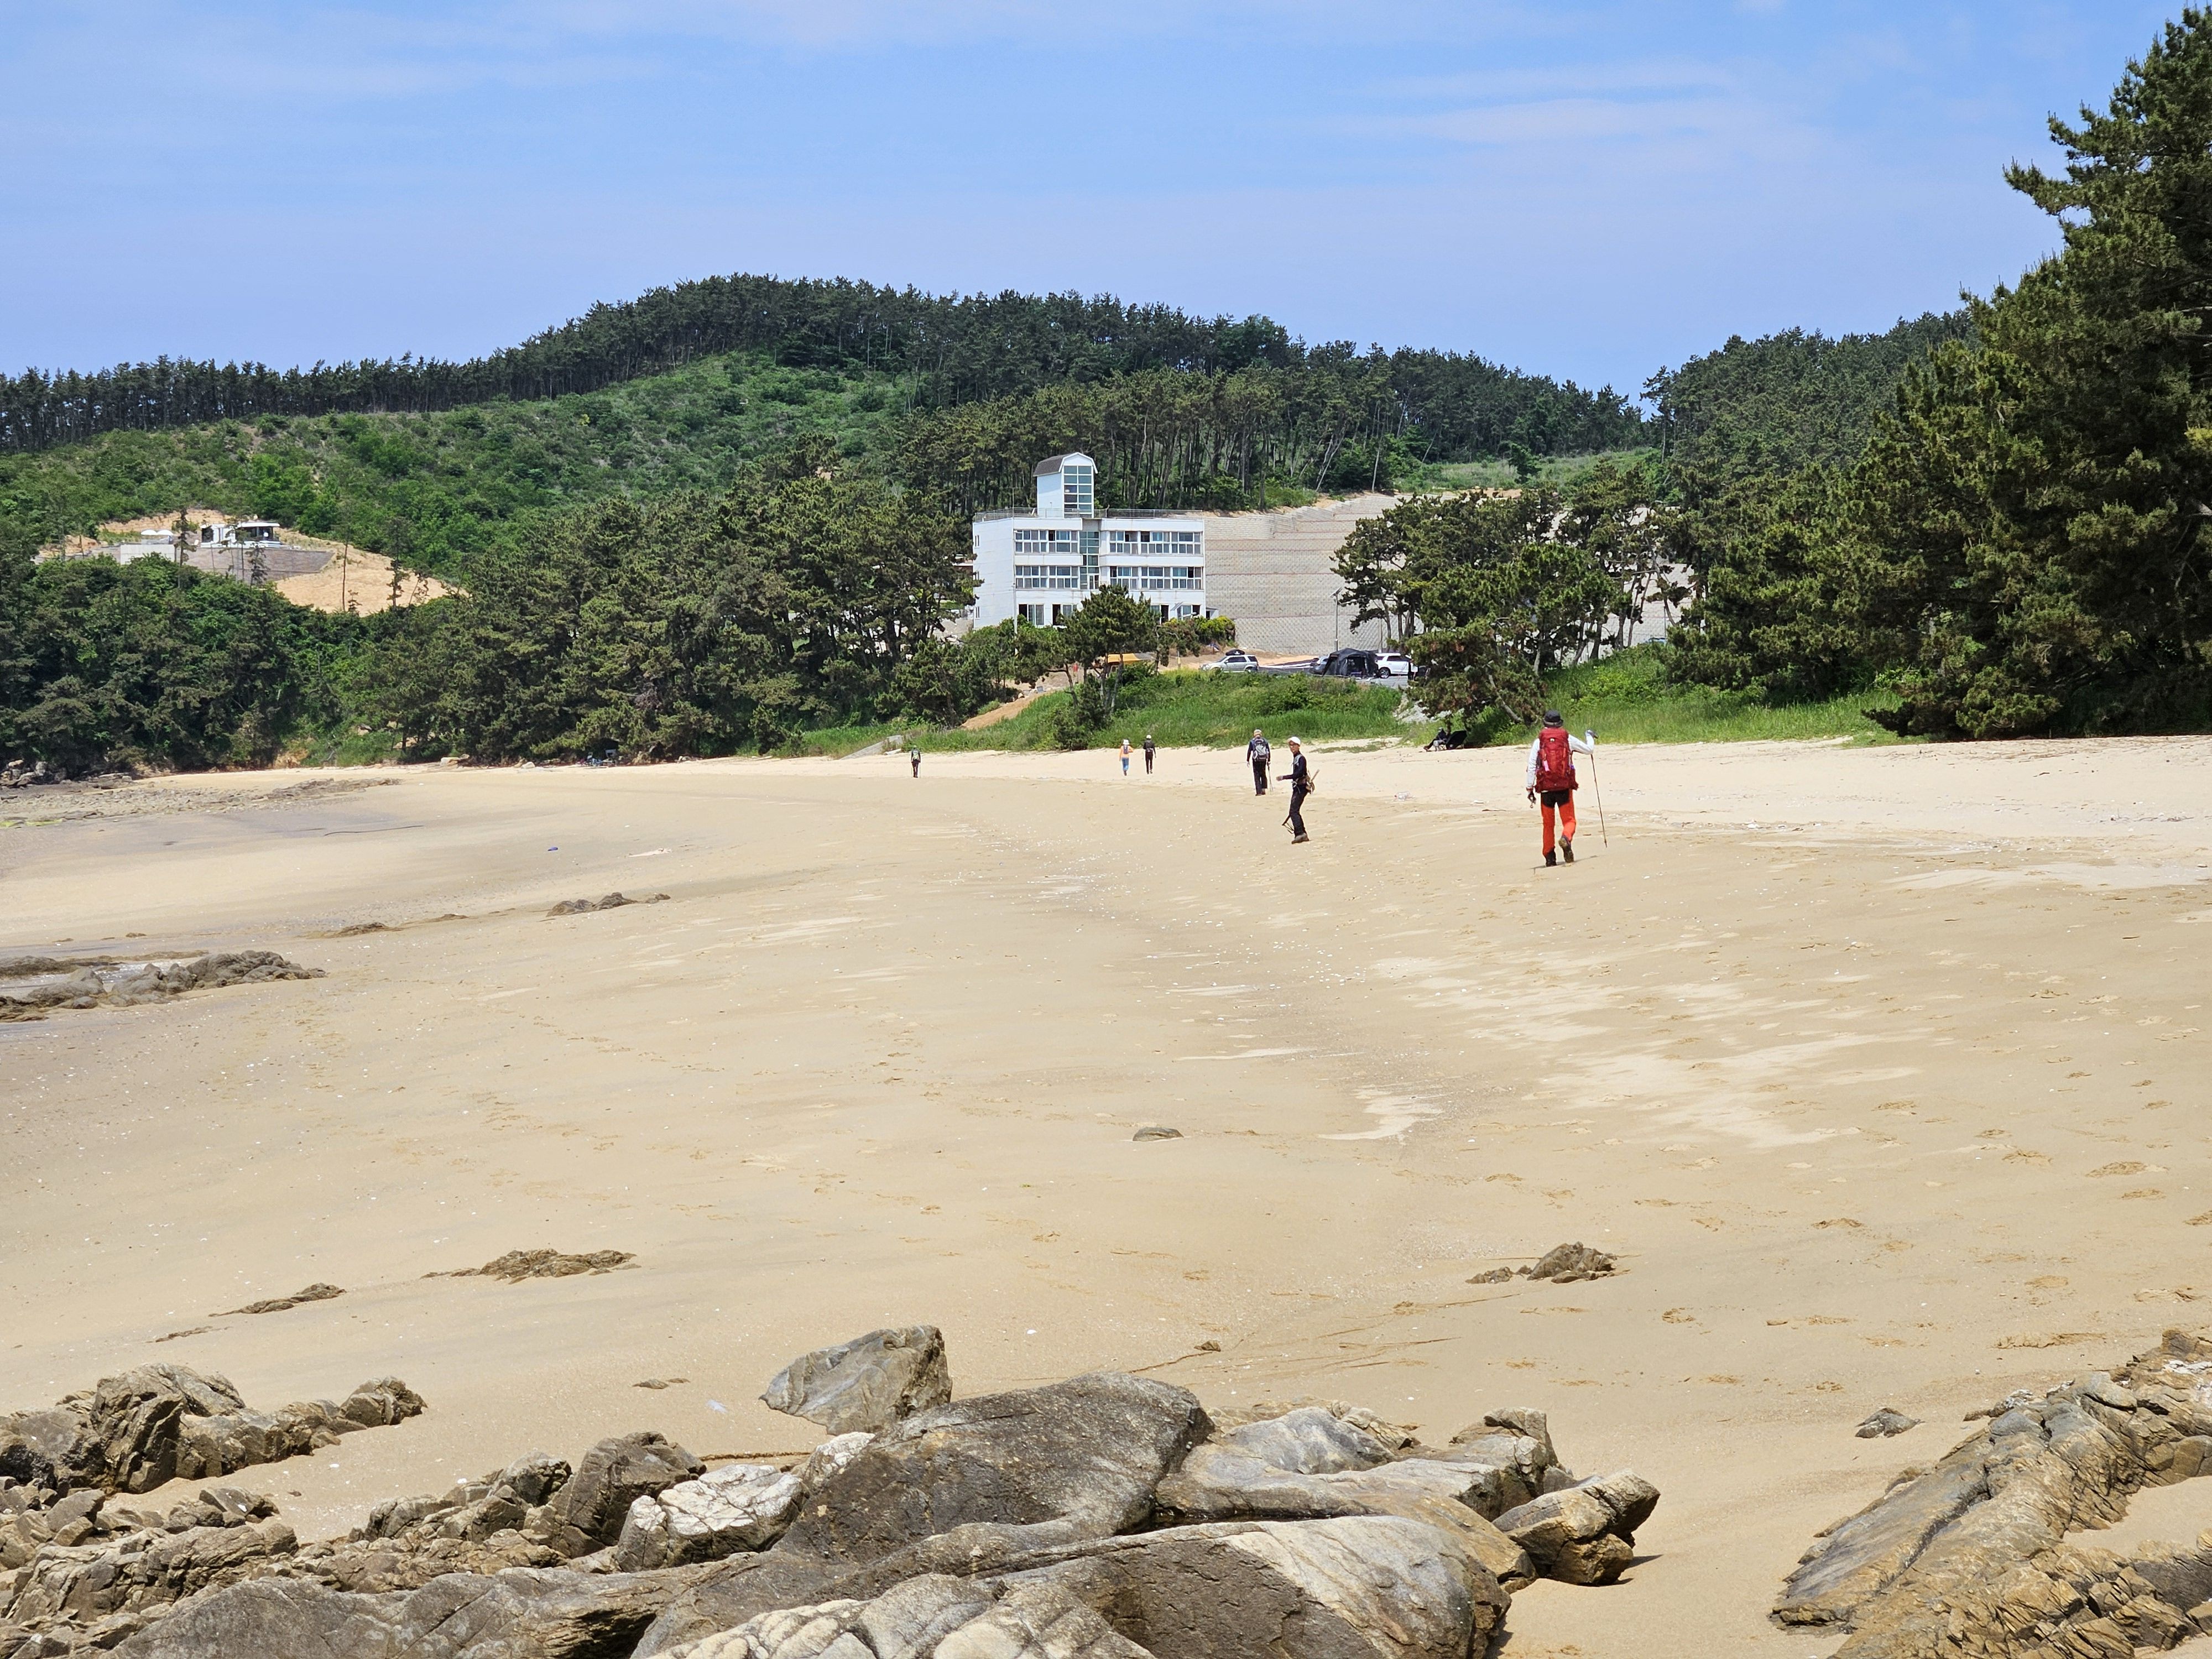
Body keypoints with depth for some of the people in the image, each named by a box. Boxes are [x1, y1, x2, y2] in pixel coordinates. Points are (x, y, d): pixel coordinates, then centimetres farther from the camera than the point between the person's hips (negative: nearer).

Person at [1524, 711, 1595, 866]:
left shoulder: (1539, 742, 2)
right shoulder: (1568, 739, 2)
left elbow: (1531, 767, -2)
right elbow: (1589, 750, 15)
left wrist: (1530, 789, 2)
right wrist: (1589, 736, 35)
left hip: (1546, 788, 1)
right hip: (1565, 787, -1)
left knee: (1548, 824, 13)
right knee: (1569, 820, 4)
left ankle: (1549, 857, 12)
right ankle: (1566, 839, -28)